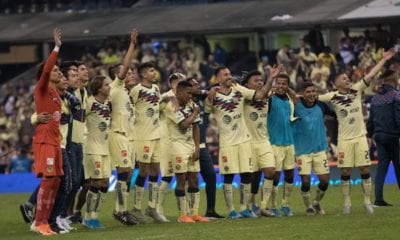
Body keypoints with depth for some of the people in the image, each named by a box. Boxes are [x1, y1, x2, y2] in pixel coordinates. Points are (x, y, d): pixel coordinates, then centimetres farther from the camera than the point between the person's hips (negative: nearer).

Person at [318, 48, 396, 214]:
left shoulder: (357, 90, 3)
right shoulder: (333, 97, -3)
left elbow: (370, 75, 1)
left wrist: (384, 60, -2)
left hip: (360, 137, 2)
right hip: (345, 139, -2)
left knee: (365, 169, 1)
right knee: (345, 171, 1)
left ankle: (367, 201, 8)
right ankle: (347, 202, 11)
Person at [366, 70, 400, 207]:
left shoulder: (375, 98, 10)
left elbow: (371, 119, 14)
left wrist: (370, 134, 22)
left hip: (379, 135, 6)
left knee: (381, 166, 6)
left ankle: (378, 199, 0)